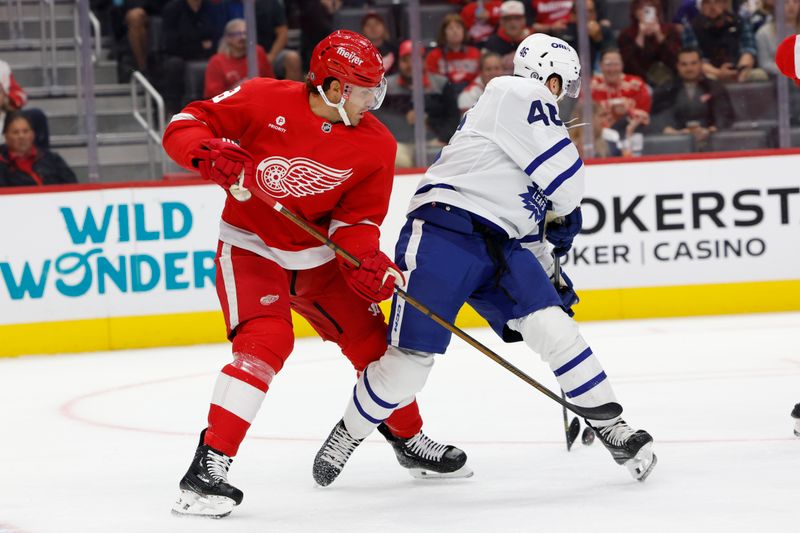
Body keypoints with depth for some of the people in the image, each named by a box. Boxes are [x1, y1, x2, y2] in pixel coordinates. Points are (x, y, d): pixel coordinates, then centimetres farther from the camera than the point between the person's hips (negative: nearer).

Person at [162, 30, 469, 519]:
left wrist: (367, 261, -25)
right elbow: (184, 126, -13)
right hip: (250, 247, -5)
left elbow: (357, 217, -5)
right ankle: (207, 469, -25)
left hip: (317, 256, 5)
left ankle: (410, 440, 34)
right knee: (266, 344, -25)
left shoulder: (376, 145, -9)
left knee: (374, 342, 8)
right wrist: (208, 152, -34)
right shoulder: (264, 100, -19)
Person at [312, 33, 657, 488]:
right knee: (410, 359, -9)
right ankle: (348, 435, 13)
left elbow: (528, 217, 33)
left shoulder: (533, 119, 27)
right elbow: (566, 176, -10)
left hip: (499, 248, 9)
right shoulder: (517, 94, -3)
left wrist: (551, 276, 32)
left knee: (552, 326, -9)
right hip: (443, 233, -9)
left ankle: (613, 428, -3)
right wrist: (568, 214, 10)